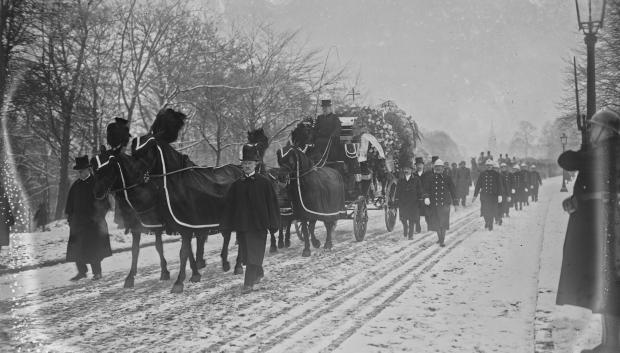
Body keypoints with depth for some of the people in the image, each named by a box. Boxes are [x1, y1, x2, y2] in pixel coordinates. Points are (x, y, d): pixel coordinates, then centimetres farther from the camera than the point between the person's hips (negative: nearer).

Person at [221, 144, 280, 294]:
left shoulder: (264, 183, -2)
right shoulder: (236, 185, 7)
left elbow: (272, 204, -1)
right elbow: (229, 205, 9)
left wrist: (273, 224, -5)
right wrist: (226, 225, 4)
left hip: (258, 225, -4)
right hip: (241, 225, 4)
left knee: (254, 254, -7)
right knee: (246, 254, 13)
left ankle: (249, 283, -7)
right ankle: (259, 273, 37)